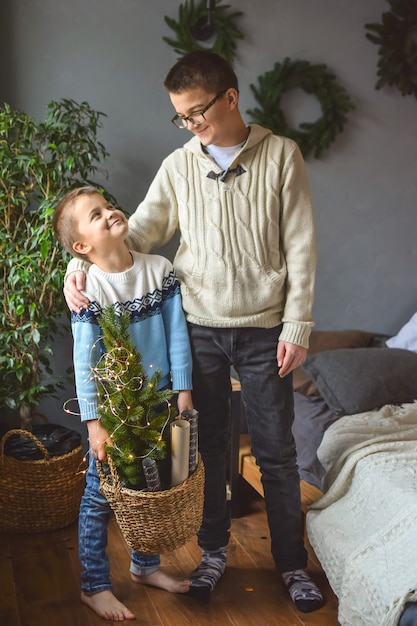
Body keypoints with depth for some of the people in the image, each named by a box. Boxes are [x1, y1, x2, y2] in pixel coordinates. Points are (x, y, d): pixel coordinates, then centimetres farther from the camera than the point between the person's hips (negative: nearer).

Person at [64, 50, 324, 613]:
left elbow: (300, 248, -5)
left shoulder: (281, 155, -5)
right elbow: (139, 230, 4)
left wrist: (296, 326, -9)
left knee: (277, 451, 6)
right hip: (199, 329, 2)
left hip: (263, 330, -2)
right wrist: (83, 263, -13)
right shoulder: (179, 166, 2)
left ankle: (293, 563, 23)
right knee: (208, 444, 13)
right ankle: (214, 551, 31)